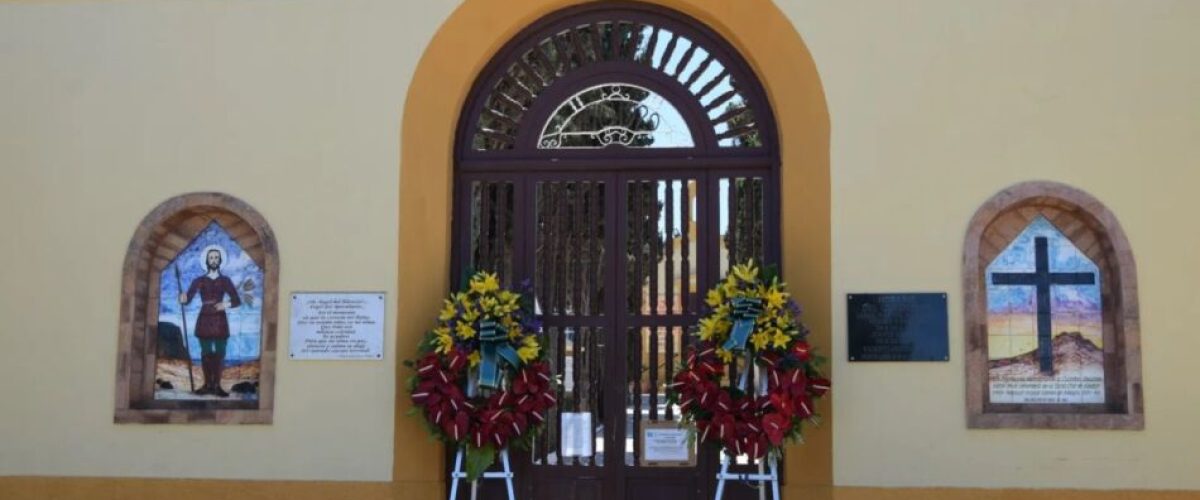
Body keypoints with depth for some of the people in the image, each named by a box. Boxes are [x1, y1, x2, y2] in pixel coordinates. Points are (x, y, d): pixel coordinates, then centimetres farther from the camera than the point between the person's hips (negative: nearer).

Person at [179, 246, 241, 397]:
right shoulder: (199, 280, 6)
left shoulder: (225, 280, 7)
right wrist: (183, 299, -26)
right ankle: (208, 384, 7)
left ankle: (217, 385, 0)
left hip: (220, 320, 0)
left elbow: (237, 301, 4)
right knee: (206, 353, 1)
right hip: (204, 320, 0)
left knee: (219, 353, -3)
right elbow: (188, 299, -3)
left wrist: (226, 304, -16)